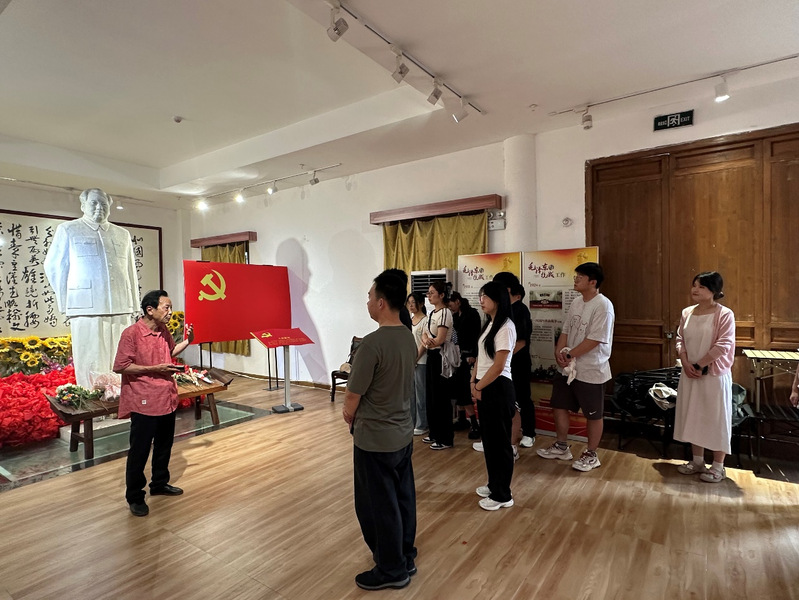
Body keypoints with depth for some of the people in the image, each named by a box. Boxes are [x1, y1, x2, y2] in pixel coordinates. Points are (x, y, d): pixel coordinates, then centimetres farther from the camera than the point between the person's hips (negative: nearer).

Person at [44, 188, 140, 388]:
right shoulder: (67, 230, 10)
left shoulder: (122, 235, 19)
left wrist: (133, 309, 12)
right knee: (91, 366, -3)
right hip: (87, 310, -3)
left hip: (121, 311, 3)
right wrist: (65, 304, 6)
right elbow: (53, 267, 10)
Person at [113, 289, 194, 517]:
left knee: (164, 446, 19)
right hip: (144, 402, -7)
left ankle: (159, 483, 37)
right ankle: (135, 496, 22)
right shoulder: (131, 333, -16)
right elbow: (120, 366, -17)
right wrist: (155, 369, -20)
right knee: (139, 450, 6)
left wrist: (187, 341, 3)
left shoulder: (164, 331, 4)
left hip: (167, 398, 7)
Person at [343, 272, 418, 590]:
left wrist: (349, 415, 5)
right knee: (403, 499, 22)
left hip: (375, 439, -8)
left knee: (378, 506, 11)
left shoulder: (373, 342, -26)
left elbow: (352, 397, -18)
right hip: (403, 433, 8)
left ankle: (392, 570, 30)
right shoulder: (409, 338, 0)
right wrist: (358, 412, 12)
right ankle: (405, 557, 40)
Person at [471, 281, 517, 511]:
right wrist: (473, 382, 3)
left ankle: (502, 495, 18)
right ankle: (494, 484, 34)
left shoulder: (505, 327, -17)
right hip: (484, 388, 9)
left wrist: (479, 387, -10)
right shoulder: (489, 324, 11)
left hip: (498, 388, -9)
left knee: (499, 441, 4)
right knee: (489, 439, 18)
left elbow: (498, 366, -20)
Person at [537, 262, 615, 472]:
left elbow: (595, 339, -22)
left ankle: (591, 455, 26)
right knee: (559, 406, 16)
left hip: (590, 370, -8)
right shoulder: (576, 302, 8)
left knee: (593, 415, 9)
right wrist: (559, 352, -6)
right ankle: (561, 447, 32)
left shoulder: (603, 306, -18)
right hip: (567, 368, 8)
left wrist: (569, 355, -17)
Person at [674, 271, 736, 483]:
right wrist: (686, 363, -6)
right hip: (690, 373, 6)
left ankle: (718, 466, 17)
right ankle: (698, 461, 27)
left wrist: (700, 365, -14)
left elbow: (723, 345, -17)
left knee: (716, 419, 3)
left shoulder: (724, 314, -12)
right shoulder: (687, 313, 6)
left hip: (715, 374, -6)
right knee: (692, 416, 13)